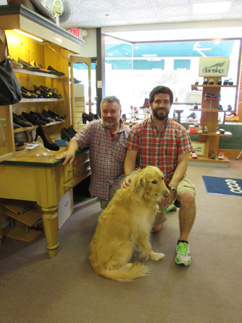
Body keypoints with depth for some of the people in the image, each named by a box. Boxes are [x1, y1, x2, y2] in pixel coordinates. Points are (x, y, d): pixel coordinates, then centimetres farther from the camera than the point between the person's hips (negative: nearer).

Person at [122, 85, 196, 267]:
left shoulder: (179, 130, -5)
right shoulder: (138, 130, -3)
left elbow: (183, 162, -10)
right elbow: (130, 158, -6)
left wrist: (171, 187, -24)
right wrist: (129, 176, -28)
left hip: (174, 178, 0)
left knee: (188, 195, -34)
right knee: (155, 227, 5)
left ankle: (183, 241, -8)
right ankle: (162, 209, 43)